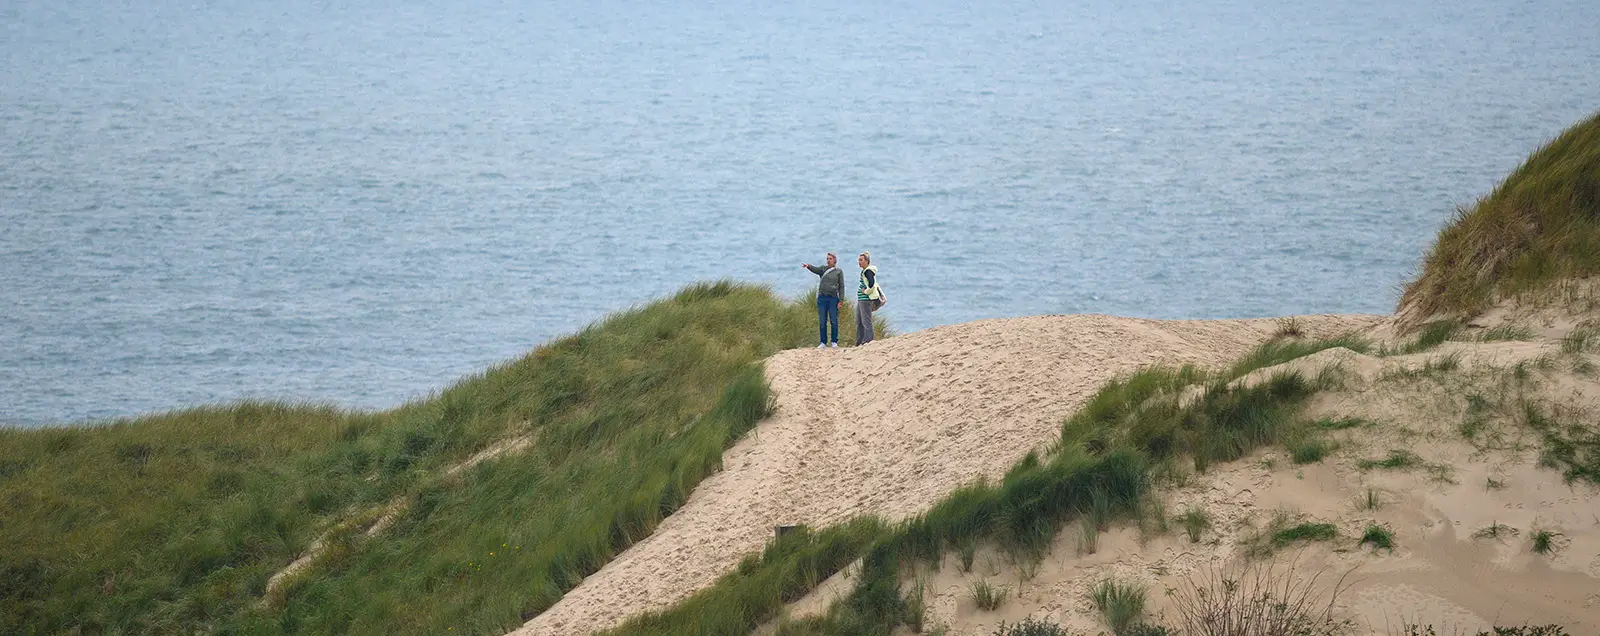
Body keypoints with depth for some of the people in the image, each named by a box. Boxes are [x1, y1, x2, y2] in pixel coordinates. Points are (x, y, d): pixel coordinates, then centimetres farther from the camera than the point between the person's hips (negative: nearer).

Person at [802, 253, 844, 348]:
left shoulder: (839, 272, 6)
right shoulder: (823, 269, 9)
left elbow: (841, 286, 3)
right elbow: (816, 269, -13)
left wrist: (841, 300, -5)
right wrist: (808, 266, -35)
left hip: (833, 298, -2)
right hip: (822, 297, 2)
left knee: (834, 321, -1)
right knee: (822, 322, 2)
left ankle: (834, 342, 6)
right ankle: (823, 342, 7)